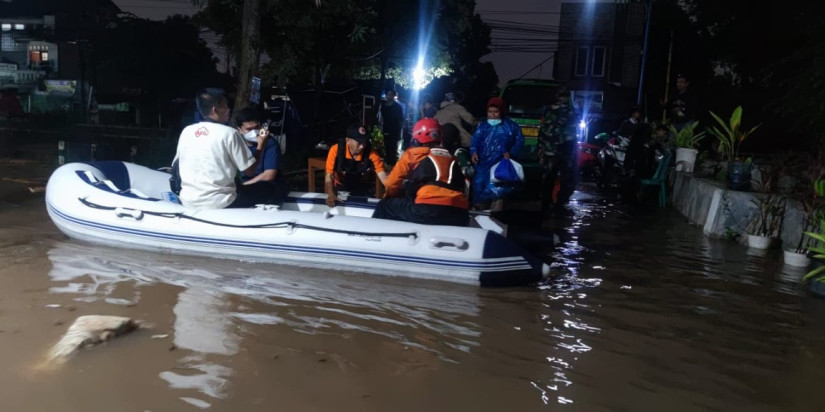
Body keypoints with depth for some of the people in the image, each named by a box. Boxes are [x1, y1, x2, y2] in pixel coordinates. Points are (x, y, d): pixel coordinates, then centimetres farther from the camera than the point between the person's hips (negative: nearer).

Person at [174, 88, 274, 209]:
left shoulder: (186, 131, 5)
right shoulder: (229, 133, -11)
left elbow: (177, 164, 14)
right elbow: (250, 168, -6)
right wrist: (261, 145, 10)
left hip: (188, 201, 6)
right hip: (219, 204, -6)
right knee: (266, 188, 15)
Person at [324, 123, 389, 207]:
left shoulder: (371, 154, -17)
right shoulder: (336, 150, -18)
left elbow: (384, 178, -21)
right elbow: (328, 177, -16)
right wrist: (331, 195, -34)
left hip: (363, 194, 1)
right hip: (341, 192, 0)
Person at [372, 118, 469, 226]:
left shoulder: (413, 153, 15)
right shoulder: (451, 157, 25)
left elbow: (392, 183, 18)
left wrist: (389, 197, 40)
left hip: (428, 209, -4)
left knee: (384, 207, 15)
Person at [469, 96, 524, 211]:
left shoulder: (511, 126, 5)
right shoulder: (482, 125, 12)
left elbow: (519, 141, 7)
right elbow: (475, 139, 3)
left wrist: (511, 153, -8)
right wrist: (474, 151, -16)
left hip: (500, 165, -3)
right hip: (483, 164, 3)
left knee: (497, 191, -7)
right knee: (479, 188, 7)